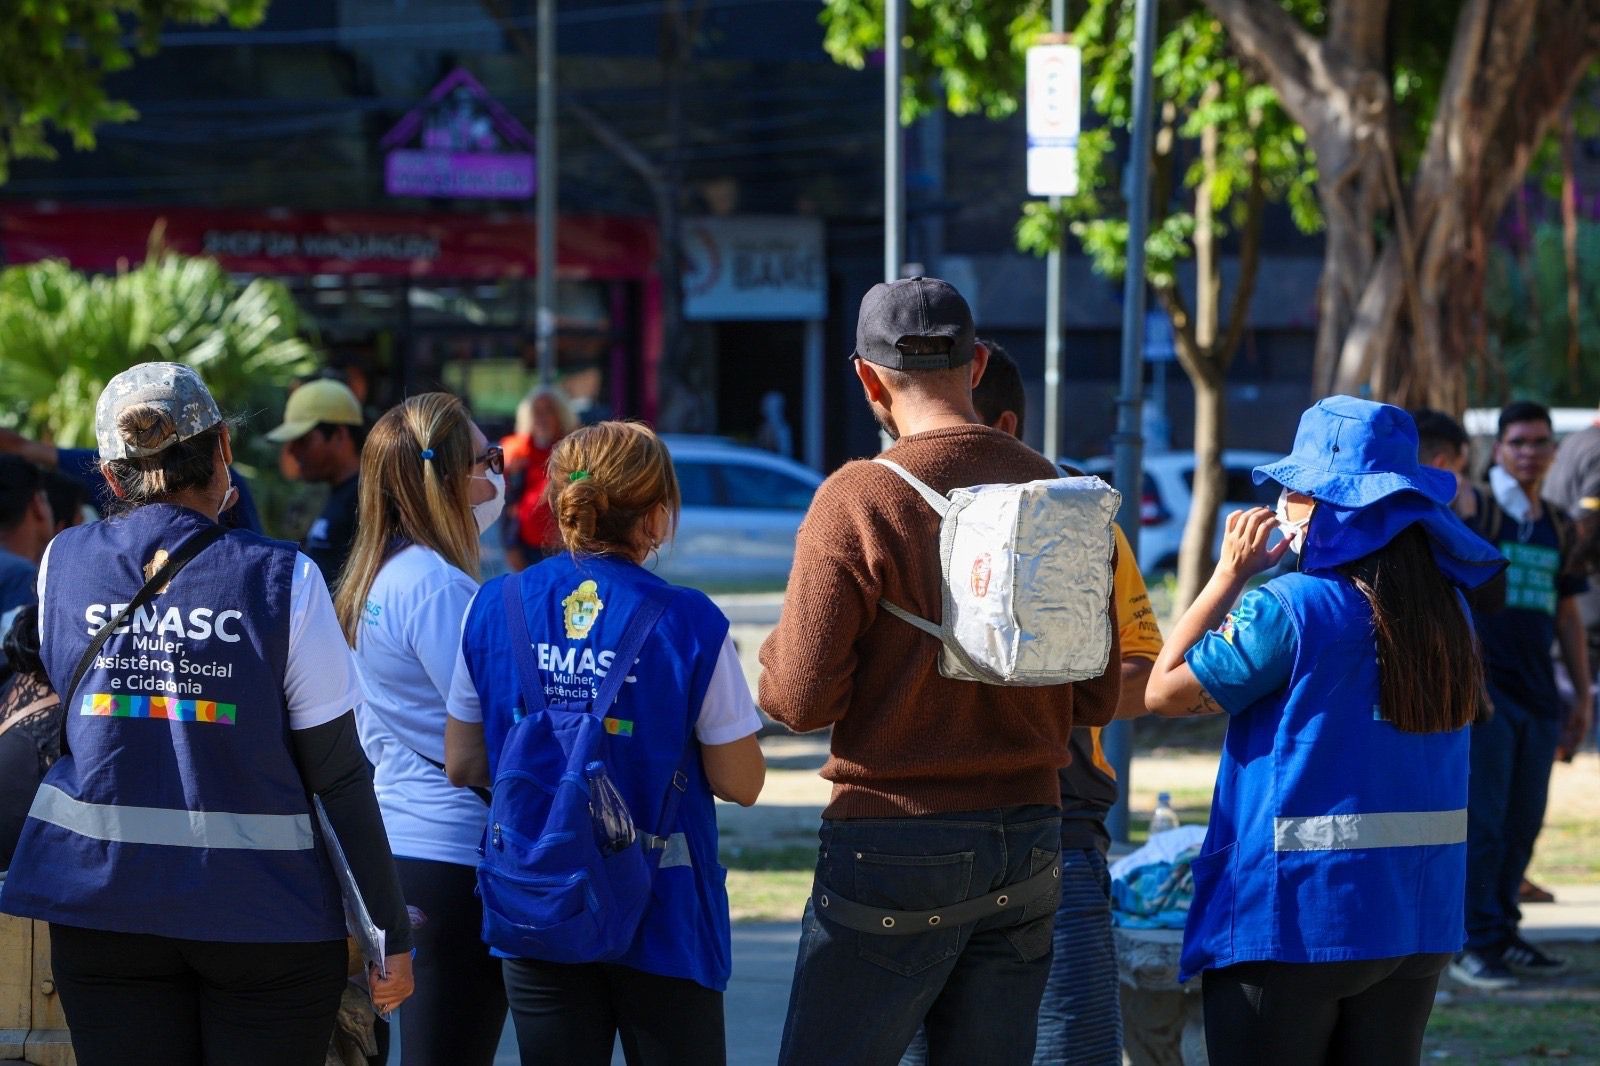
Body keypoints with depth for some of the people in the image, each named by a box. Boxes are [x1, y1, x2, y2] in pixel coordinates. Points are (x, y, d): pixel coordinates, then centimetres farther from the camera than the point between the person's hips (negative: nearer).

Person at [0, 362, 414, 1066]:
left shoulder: (64, 564, 0)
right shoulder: (281, 580, -9)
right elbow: (340, 777, -8)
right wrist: (391, 932, -1)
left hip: (101, 899, 3)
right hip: (262, 909, -3)